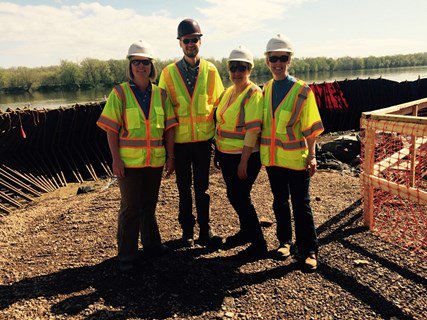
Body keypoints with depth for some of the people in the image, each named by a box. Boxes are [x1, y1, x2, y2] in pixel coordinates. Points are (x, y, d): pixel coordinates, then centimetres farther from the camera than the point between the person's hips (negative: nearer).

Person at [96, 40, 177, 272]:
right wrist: (116, 159, -12)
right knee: (130, 207, 4)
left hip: (155, 160, 3)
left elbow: (168, 128, 6)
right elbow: (111, 129, -6)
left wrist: (170, 156, 2)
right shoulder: (120, 93, -4)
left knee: (149, 205, 17)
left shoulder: (160, 94, 5)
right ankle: (126, 255, 17)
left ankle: (151, 244, 34)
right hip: (129, 161, -3)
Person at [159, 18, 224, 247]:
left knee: (202, 187, 9)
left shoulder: (210, 70, 1)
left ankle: (204, 231, 22)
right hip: (180, 139, 0)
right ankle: (187, 231, 26)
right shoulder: (169, 72, -1)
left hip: (203, 137, 0)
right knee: (184, 188, 11)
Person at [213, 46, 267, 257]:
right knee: (234, 195, 17)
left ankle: (259, 244, 13)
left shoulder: (253, 93, -13)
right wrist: (217, 152, 15)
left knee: (240, 197, -3)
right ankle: (246, 232, 39)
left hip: (245, 156, -8)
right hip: (226, 154, 8)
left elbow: (253, 130, -19)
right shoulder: (228, 92, 11)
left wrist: (244, 161, -21)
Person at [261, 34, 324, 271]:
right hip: (272, 157, 5)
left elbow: (310, 127, -5)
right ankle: (285, 241, 33)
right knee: (280, 202, 16)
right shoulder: (266, 89, 7)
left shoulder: (302, 90, -7)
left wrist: (311, 156, -9)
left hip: (296, 158, -4)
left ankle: (308, 251, 17)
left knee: (301, 205, 3)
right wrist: (262, 152, 9)